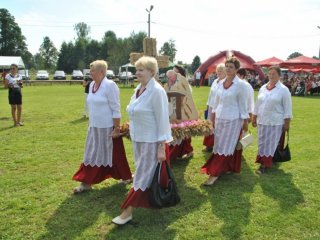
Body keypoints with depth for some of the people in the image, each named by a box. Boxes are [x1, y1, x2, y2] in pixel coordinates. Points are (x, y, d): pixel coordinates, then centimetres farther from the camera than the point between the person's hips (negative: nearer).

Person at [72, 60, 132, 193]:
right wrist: (90, 123, 18)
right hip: (94, 127, 7)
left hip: (107, 127, -7)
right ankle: (86, 182, 19)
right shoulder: (92, 85, 7)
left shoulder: (109, 85, -16)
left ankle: (126, 176, 28)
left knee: (113, 154, 7)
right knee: (92, 154, 11)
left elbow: (116, 109, -17)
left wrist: (117, 128, -19)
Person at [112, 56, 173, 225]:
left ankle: (128, 211, 10)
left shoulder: (157, 91, -17)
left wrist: (162, 147, -18)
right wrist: (133, 136, 16)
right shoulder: (138, 89, 6)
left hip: (151, 141, -7)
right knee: (147, 174, 18)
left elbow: (163, 120, -18)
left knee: (142, 175, 2)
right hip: (137, 139, 7)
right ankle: (148, 202, 35)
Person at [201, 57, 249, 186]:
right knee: (219, 145, 10)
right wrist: (213, 116, 15)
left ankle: (214, 173, 0)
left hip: (233, 119, -6)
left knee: (224, 146, -2)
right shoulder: (221, 82, 6)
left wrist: (245, 121, -5)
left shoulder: (240, 84, -10)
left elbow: (243, 104, -6)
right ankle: (227, 167, 26)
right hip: (219, 118, 6)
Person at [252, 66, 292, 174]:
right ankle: (263, 163, 22)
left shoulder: (283, 90, -7)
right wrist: (254, 117, 14)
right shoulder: (263, 88, 8)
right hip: (262, 121, 5)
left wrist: (287, 122, -8)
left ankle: (265, 164, 7)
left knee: (271, 143, 1)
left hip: (275, 122, -5)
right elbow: (257, 104, 14)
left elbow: (287, 107, -7)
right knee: (262, 143, 10)